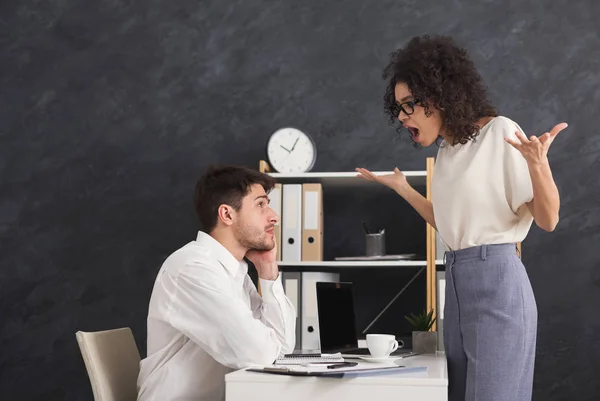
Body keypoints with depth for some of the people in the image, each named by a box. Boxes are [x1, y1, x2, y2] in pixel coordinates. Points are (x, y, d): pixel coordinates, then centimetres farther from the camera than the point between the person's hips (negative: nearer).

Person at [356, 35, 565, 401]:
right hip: (456, 281, 8)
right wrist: (401, 187, 19)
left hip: (496, 278, -8)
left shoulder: (500, 132, -9)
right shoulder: (446, 150, 14)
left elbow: (548, 220, -12)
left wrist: (538, 164, -30)